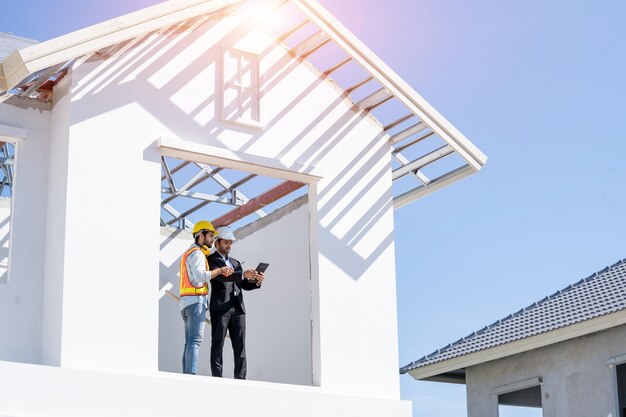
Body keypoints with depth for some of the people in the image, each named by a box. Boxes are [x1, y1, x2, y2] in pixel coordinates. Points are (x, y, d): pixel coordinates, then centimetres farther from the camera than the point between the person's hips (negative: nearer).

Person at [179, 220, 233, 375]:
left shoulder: (188, 253, 25)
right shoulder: (197, 253, -7)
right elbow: (200, 276, -23)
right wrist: (220, 270, -15)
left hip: (186, 302, 10)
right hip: (196, 300, -10)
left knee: (190, 342, 6)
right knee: (195, 340, -17)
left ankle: (186, 374, 0)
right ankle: (191, 374, -25)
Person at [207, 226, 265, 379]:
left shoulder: (236, 262, 26)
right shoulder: (211, 259, 4)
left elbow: (244, 285, 19)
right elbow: (219, 275, -16)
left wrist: (256, 281, -3)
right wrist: (243, 274, -25)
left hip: (238, 308, 6)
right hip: (220, 307, -6)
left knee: (240, 346, 0)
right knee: (218, 344, -6)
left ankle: (240, 379, -2)